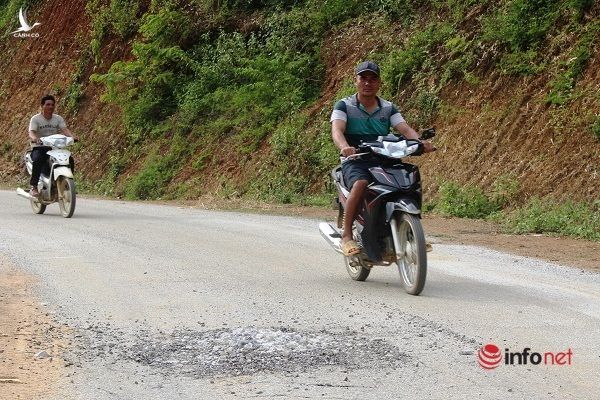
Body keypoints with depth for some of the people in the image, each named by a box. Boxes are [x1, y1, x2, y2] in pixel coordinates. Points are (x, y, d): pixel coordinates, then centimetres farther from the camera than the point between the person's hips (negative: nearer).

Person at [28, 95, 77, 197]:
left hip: (55, 147, 4)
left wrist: (72, 136, -29)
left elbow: (64, 129, -6)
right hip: (39, 147, -4)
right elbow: (31, 132, -17)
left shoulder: (58, 118, 10)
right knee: (38, 160, -36)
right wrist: (35, 139, -42)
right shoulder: (35, 119, -1)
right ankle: (34, 187, -28)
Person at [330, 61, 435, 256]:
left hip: (384, 160, 4)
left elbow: (405, 129, -1)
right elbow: (337, 130, -14)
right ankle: (347, 235, -29)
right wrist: (344, 147, -38)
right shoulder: (344, 106, 4)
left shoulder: (388, 108, 14)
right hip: (355, 161, -4)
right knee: (361, 184, -37)